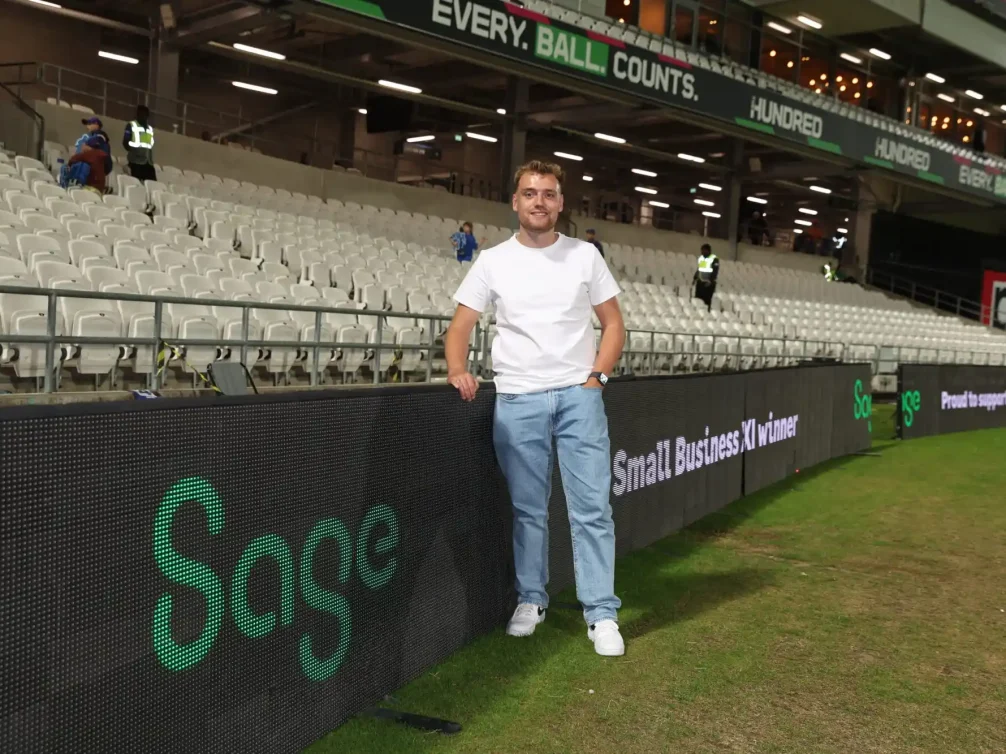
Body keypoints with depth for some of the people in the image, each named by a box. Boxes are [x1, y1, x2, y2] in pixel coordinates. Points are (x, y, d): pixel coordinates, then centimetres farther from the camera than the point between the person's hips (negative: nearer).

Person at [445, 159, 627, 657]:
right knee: (527, 508, 8)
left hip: (578, 396, 0)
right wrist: (457, 370, -14)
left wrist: (596, 377, -3)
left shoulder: (584, 256, 7)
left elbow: (613, 324, 10)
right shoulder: (492, 262, 5)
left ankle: (601, 614, 4)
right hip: (516, 400, 1)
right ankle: (531, 600, 24)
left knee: (591, 507, -3)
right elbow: (461, 327, 4)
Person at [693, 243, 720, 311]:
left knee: (707, 300, -7)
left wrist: (710, 281, -21)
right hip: (700, 282, 6)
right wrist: (694, 278, 13)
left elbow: (715, 271, -13)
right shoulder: (700, 257, 14)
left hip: (709, 283, -6)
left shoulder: (714, 259, -9)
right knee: (698, 298, 1)